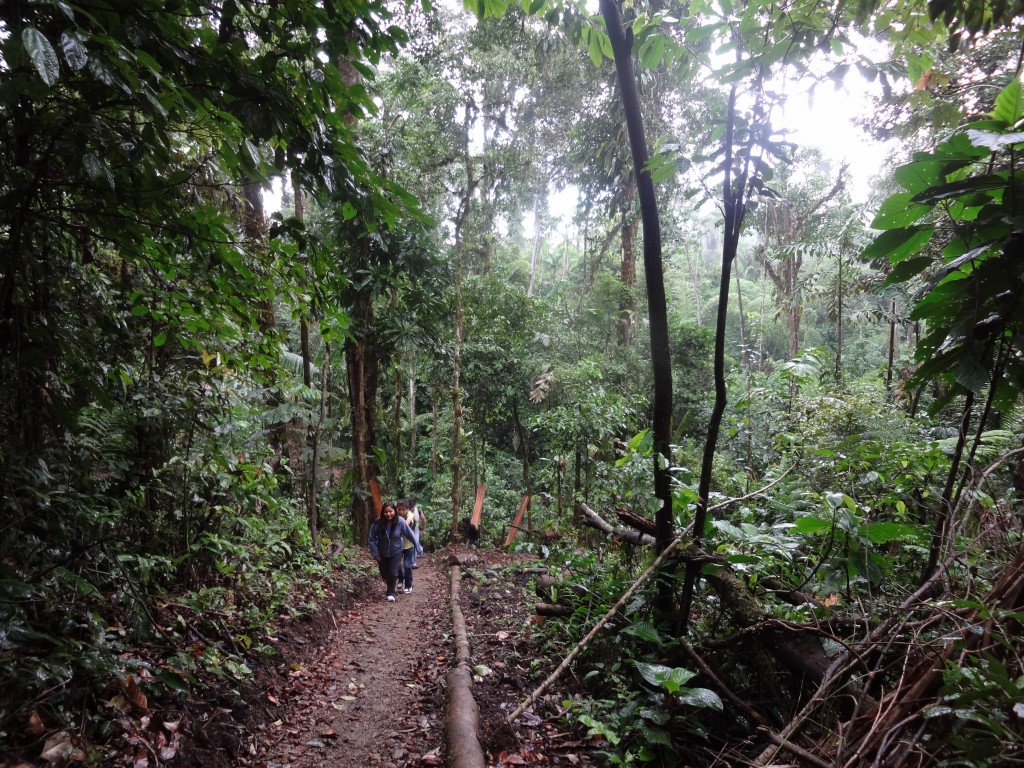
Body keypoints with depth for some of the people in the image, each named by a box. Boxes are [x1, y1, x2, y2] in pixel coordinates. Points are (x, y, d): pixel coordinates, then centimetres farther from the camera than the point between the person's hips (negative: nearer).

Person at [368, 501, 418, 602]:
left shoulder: (400, 522, -25)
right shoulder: (378, 523, -25)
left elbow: (410, 535, -13)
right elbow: (372, 539, -13)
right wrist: (375, 554, -11)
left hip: (396, 553, -2)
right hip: (382, 554, 2)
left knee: (393, 573, -6)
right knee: (384, 574, 16)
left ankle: (390, 593, 20)